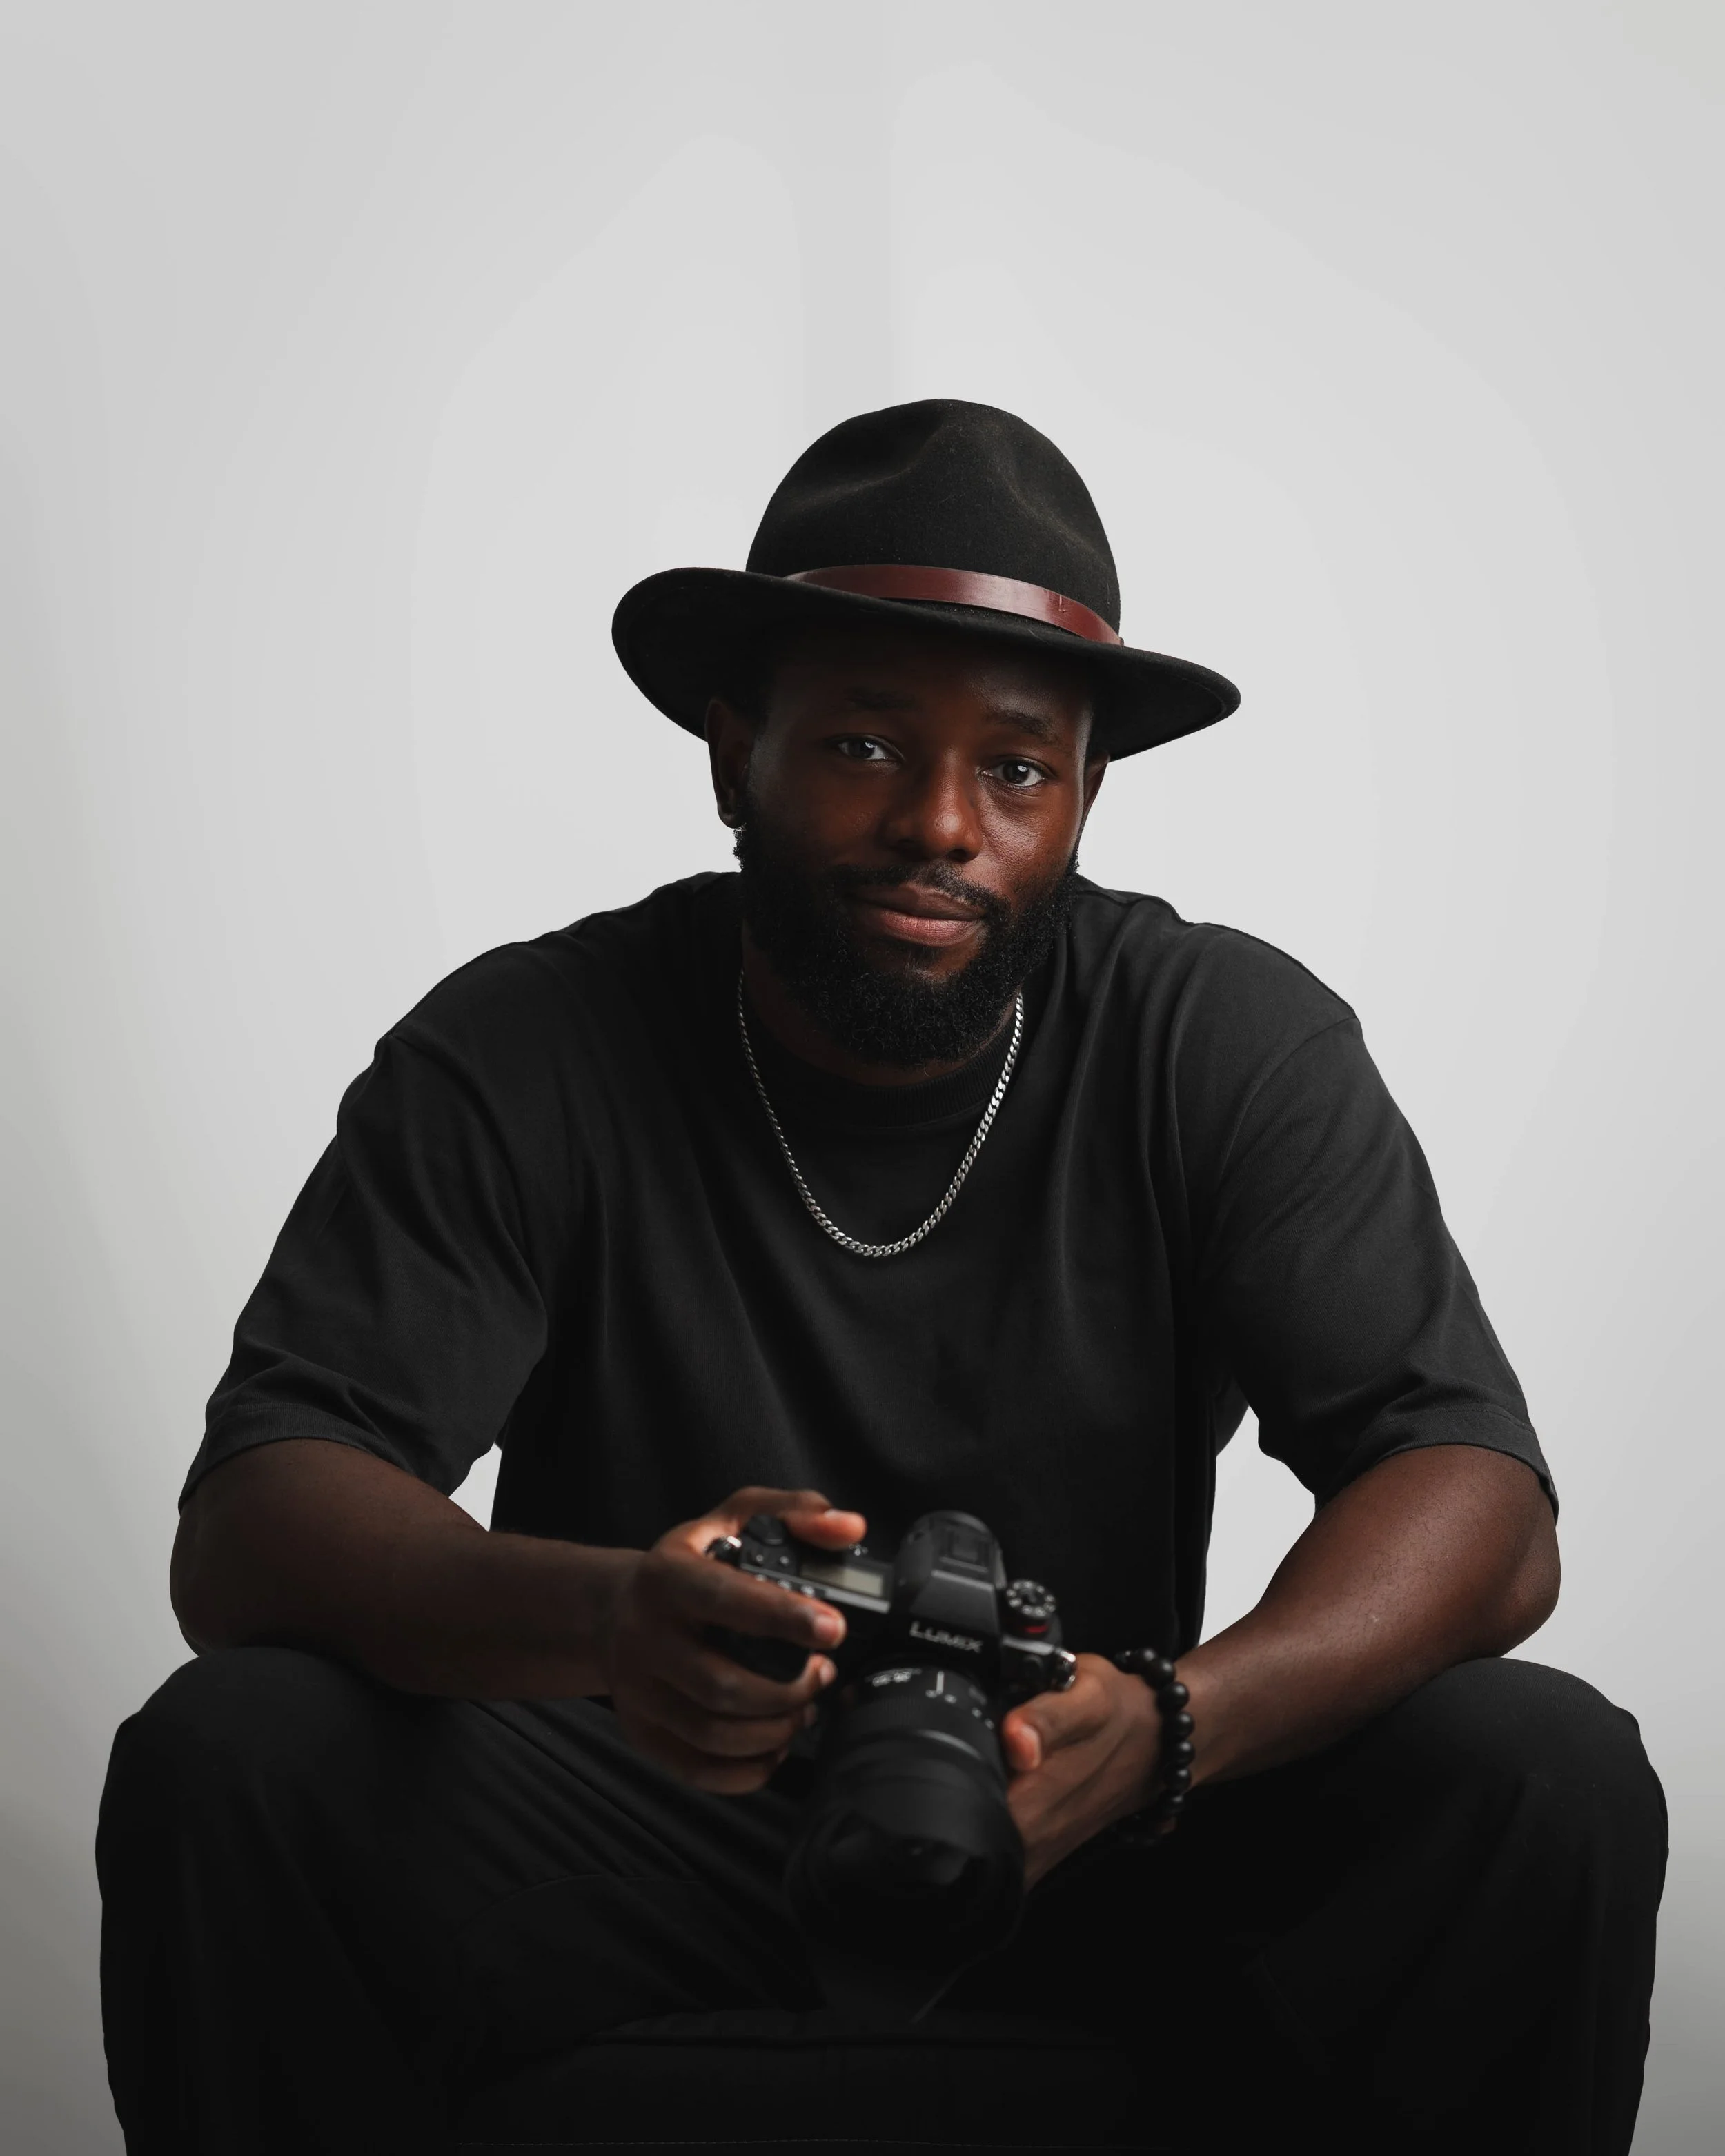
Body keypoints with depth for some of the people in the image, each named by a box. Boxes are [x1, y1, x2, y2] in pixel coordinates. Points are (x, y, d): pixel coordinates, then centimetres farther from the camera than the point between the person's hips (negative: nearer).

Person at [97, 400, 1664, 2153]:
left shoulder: (1234, 1046, -6)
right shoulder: (520, 1058, -9)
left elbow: (1482, 1506, -15)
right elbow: (244, 1531, -18)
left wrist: (1166, 1725, -36)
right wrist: (602, 1616, -41)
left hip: (1094, 1870, 1)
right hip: (635, 1853, 0)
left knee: (1550, 1780, -24)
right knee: (221, 1760, -27)